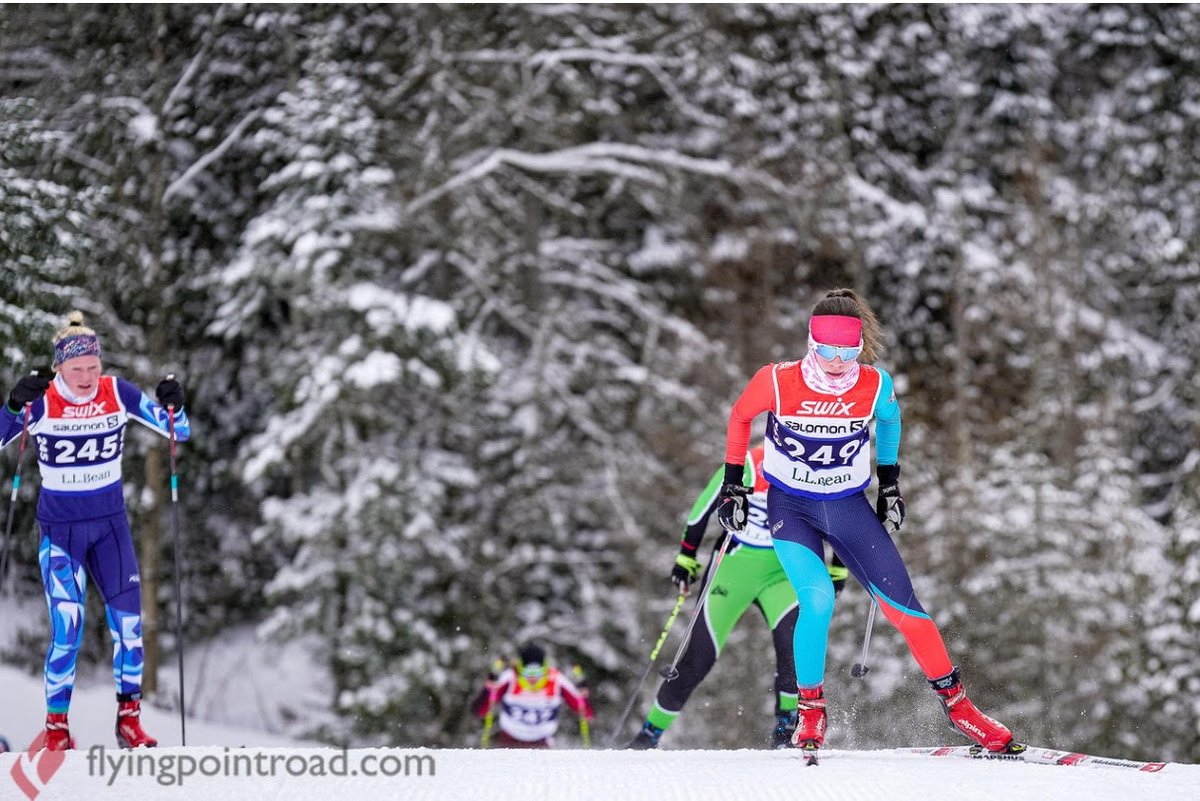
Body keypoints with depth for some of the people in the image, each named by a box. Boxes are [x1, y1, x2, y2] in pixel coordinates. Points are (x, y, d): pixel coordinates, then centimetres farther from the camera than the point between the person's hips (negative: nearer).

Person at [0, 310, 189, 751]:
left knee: (129, 621, -3)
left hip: (110, 524, 3)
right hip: (60, 528, -3)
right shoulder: (42, 401, -13)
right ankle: (56, 727, 1)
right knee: (67, 629, -11)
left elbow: (178, 431, -2)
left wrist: (173, 405, -23)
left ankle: (129, 718, 11)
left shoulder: (117, 393, -6)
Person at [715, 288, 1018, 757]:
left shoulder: (876, 386, -15)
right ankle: (810, 714, -5)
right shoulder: (778, 382, -20)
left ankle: (955, 703, 10)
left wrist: (889, 484, 11)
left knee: (902, 604, -4)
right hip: (790, 508, -2)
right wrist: (733, 483, 3)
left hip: (850, 508, 2)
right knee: (818, 601, -24)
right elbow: (740, 417, 0)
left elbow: (889, 421, 9)